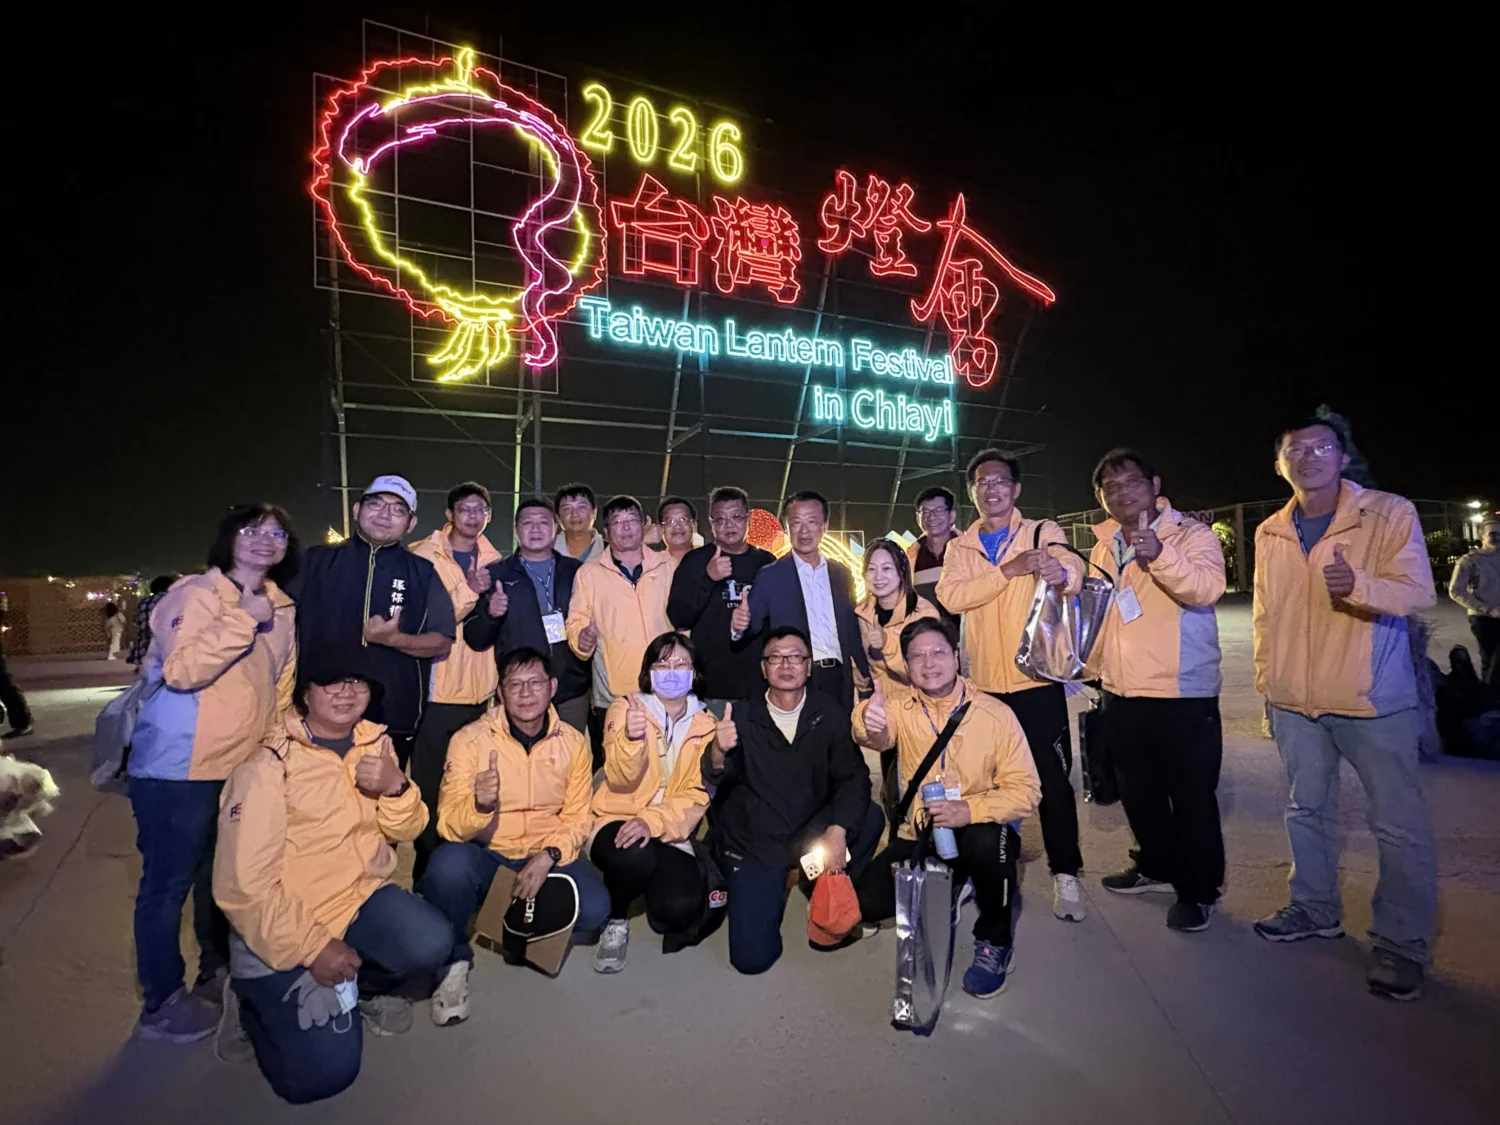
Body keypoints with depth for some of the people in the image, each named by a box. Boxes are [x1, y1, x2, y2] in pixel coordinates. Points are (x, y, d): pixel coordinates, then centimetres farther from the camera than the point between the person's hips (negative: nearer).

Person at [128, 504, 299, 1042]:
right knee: (169, 882, 4)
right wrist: (243, 619, -27)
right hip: (178, 768, -7)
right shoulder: (193, 594, -11)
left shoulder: (282, 609, 9)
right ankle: (161, 1004, 19)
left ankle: (218, 974, 35)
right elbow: (182, 670, -25)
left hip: (245, 766, 7)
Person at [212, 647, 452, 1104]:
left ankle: (360, 989, 9)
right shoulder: (268, 768, -18)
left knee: (431, 943, -24)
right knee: (323, 1073, -13)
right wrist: (313, 948, -21)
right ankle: (253, 1001, 16)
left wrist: (395, 787, -19)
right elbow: (244, 887, -18)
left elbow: (405, 831, 3)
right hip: (285, 929, -5)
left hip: (362, 899, 5)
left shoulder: (375, 743, 1)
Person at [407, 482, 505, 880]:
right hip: (436, 686, -4)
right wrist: (470, 590, -20)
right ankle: (428, 873, 15)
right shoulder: (424, 556, -3)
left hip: (479, 688, 4)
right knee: (429, 786, 1)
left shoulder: (493, 561, 11)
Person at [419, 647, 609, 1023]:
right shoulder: (470, 740, -11)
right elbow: (448, 826, -17)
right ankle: (454, 960, -5)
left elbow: (577, 817, 0)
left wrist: (548, 857, -19)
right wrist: (479, 805, -39)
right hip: (486, 857, -2)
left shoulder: (573, 742, -3)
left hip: (545, 858, 2)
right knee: (449, 864, -35)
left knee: (594, 910, -24)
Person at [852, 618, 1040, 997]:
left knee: (988, 839, -37)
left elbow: (1025, 790, -13)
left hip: (980, 834, -3)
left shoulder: (997, 714, -12)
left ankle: (994, 942, -7)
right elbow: (877, 736, -29)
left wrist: (970, 809, -31)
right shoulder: (899, 706, -7)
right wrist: (868, 722, -55)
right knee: (867, 901, -13)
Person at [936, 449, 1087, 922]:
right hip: (982, 683, 3)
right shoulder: (959, 548, 7)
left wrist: (1062, 571, -44)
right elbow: (950, 596, -12)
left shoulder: (1041, 532, 0)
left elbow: (1072, 564, -20)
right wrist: (1009, 569, -22)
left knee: (1052, 779, 1)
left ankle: (1065, 876, 16)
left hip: (1036, 679, -3)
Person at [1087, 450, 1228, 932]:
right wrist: (1096, 667, 14)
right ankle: (1156, 865, 39)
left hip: (1183, 692, -6)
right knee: (1137, 790, 19)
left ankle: (1197, 889, 22)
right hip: (1120, 693, 6)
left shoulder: (1192, 534, -8)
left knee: (1191, 795, 4)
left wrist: (1159, 555, -44)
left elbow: (1207, 588, -28)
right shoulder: (1103, 545, 11)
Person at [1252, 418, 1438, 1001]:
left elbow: (1419, 590, -15)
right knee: (1306, 809, 16)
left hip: (1373, 700, -4)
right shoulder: (1270, 534, 6)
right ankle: (1315, 908, 33)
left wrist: (1358, 585, -35)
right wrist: (1266, 679, 12)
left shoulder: (1390, 514, -7)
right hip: (1295, 701, 5)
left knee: (1398, 824, 3)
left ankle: (1401, 942, 18)